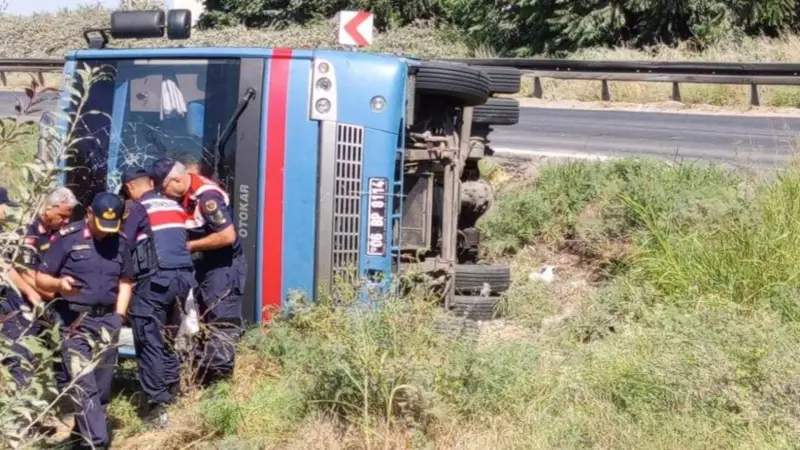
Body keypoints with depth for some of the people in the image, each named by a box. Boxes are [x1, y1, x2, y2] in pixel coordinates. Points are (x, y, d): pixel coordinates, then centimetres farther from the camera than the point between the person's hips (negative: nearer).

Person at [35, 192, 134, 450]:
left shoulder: (121, 242, 8)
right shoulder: (67, 237, -5)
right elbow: (41, 278, -4)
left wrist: (118, 317, 7)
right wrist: (59, 284, -25)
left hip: (107, 321, 5)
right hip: (75, 321, -5)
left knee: (102, 388, 8)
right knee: (84, 387, -12)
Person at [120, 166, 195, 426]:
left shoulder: (137, 208, 1)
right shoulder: (175, 206, 18)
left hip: (156, 279, -6)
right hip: (184, 275, 6)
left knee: (149, 341, -2)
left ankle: (158, 404, -7)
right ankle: (171, 388, 32)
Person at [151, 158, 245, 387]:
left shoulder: (206, 196, -25)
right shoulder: (185, 194, 2)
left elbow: (228, 236, -28)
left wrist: (190, 246, -19)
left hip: (224, 266, -10)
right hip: (205, 265, 10)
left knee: (222, 325, -6)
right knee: (201, 321, 16)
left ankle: (218, 381, -2)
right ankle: (200, 376, 27)